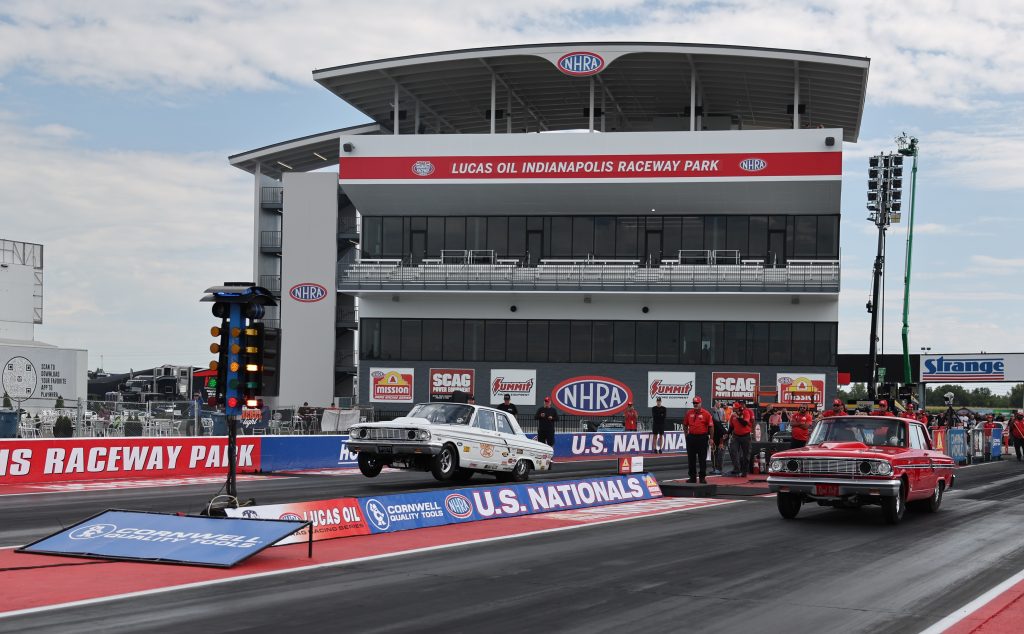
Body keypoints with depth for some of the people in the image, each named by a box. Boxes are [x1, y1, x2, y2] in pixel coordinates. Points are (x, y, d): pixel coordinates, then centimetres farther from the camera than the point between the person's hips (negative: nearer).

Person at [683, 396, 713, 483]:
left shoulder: (706, 413, -4)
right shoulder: (689, 413, 8)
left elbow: (711, 426, -4)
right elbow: (685, 425, 17)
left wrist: (711, 438, -6)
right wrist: (687, 435, 10)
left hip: (702, 438, -4)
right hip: (691, 437, 4)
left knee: (702, 459, 1)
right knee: (691, 458, 7)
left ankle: (702, 477, 7)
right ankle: (692, 477, 15)